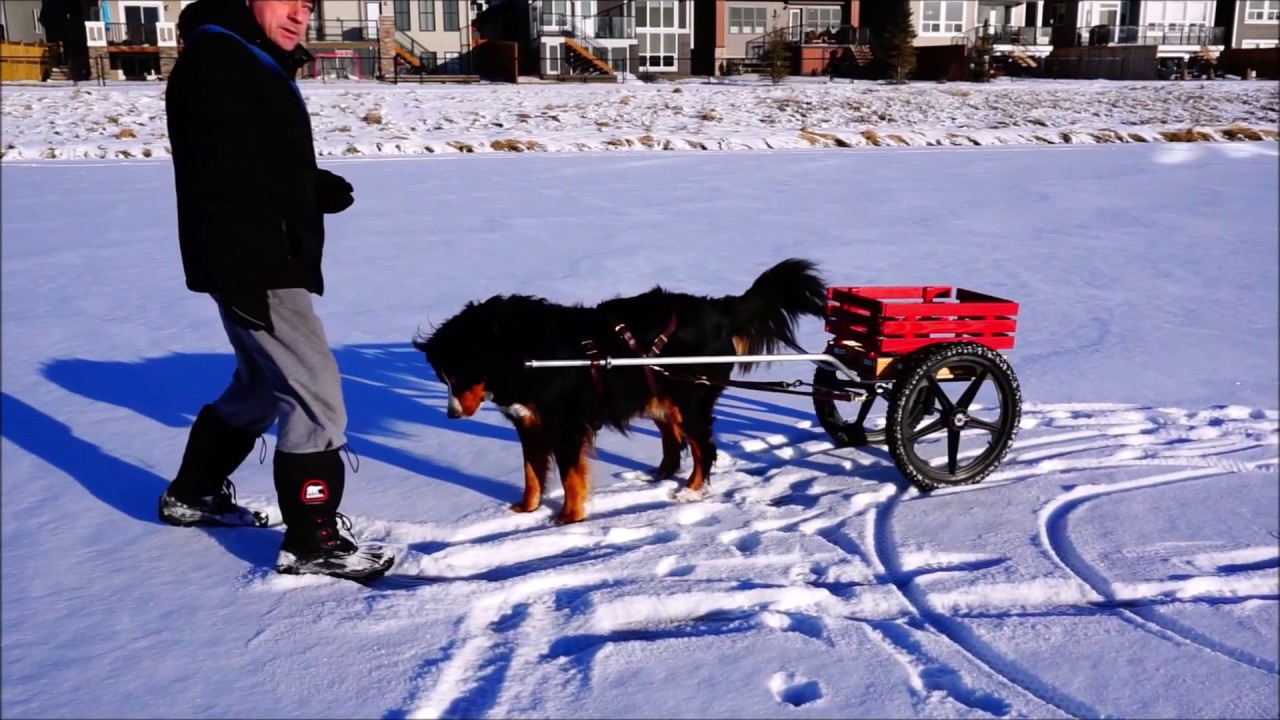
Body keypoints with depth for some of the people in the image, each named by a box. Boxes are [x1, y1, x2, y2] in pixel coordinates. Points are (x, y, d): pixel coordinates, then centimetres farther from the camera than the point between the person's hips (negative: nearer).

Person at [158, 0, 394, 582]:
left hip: (270, 264, 11)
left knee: (262, 386, 23)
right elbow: (218, 178, -24)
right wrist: (239, 274, -29)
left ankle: (192, 494, 39)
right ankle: (312, 543, -1)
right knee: (317, 396, -9)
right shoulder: (214, 62, -14)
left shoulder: (260, 66, 19)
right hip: (250, 269, -11)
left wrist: (319, 188, 4)